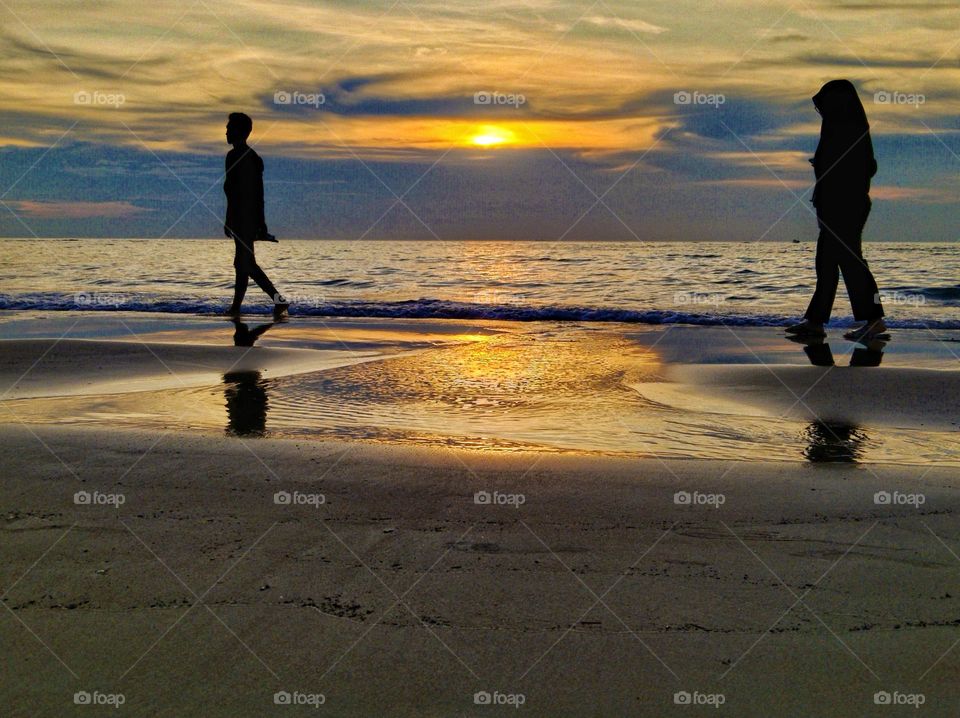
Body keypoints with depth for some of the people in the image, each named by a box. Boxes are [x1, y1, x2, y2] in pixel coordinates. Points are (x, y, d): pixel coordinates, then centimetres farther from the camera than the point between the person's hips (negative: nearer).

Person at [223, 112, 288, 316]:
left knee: (245, 263, -7)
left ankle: (278, 299, -12)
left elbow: (234, 191, -18)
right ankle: (236, 307, 14)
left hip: (242, 219, -9)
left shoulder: (235, 156, -12)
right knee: (243, 263, 11)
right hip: (253, 220, 9)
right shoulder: (253, 157, 17)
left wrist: (229, 221, -17)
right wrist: (261, 225, 20)